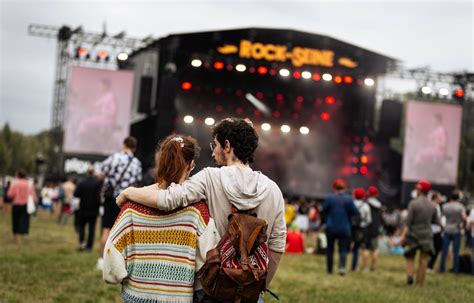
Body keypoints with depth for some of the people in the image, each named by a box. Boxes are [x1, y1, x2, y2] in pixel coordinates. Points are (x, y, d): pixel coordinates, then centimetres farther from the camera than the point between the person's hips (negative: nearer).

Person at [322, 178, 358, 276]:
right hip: (344, 229, 0)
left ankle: (329, 269, 17)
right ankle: (342, 266, -18)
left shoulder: (330, 197, -8)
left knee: (330, 248, 12)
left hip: (331, 228, 0)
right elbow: (355, 212, -3)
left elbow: (324, 210, -3)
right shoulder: (348, 199, -6)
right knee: (343, 249, 3)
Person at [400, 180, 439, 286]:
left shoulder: (413, 203, -10)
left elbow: (408, 221, -15)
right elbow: (436, 221, 7)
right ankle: (420, 283, 6)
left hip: (413, 235, -2)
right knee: (423, 261, 6)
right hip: (427, 236, 3)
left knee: (410, 257, 12)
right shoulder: (432, 205, 1)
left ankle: (410, 275, -10)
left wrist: (403, 235, -15)